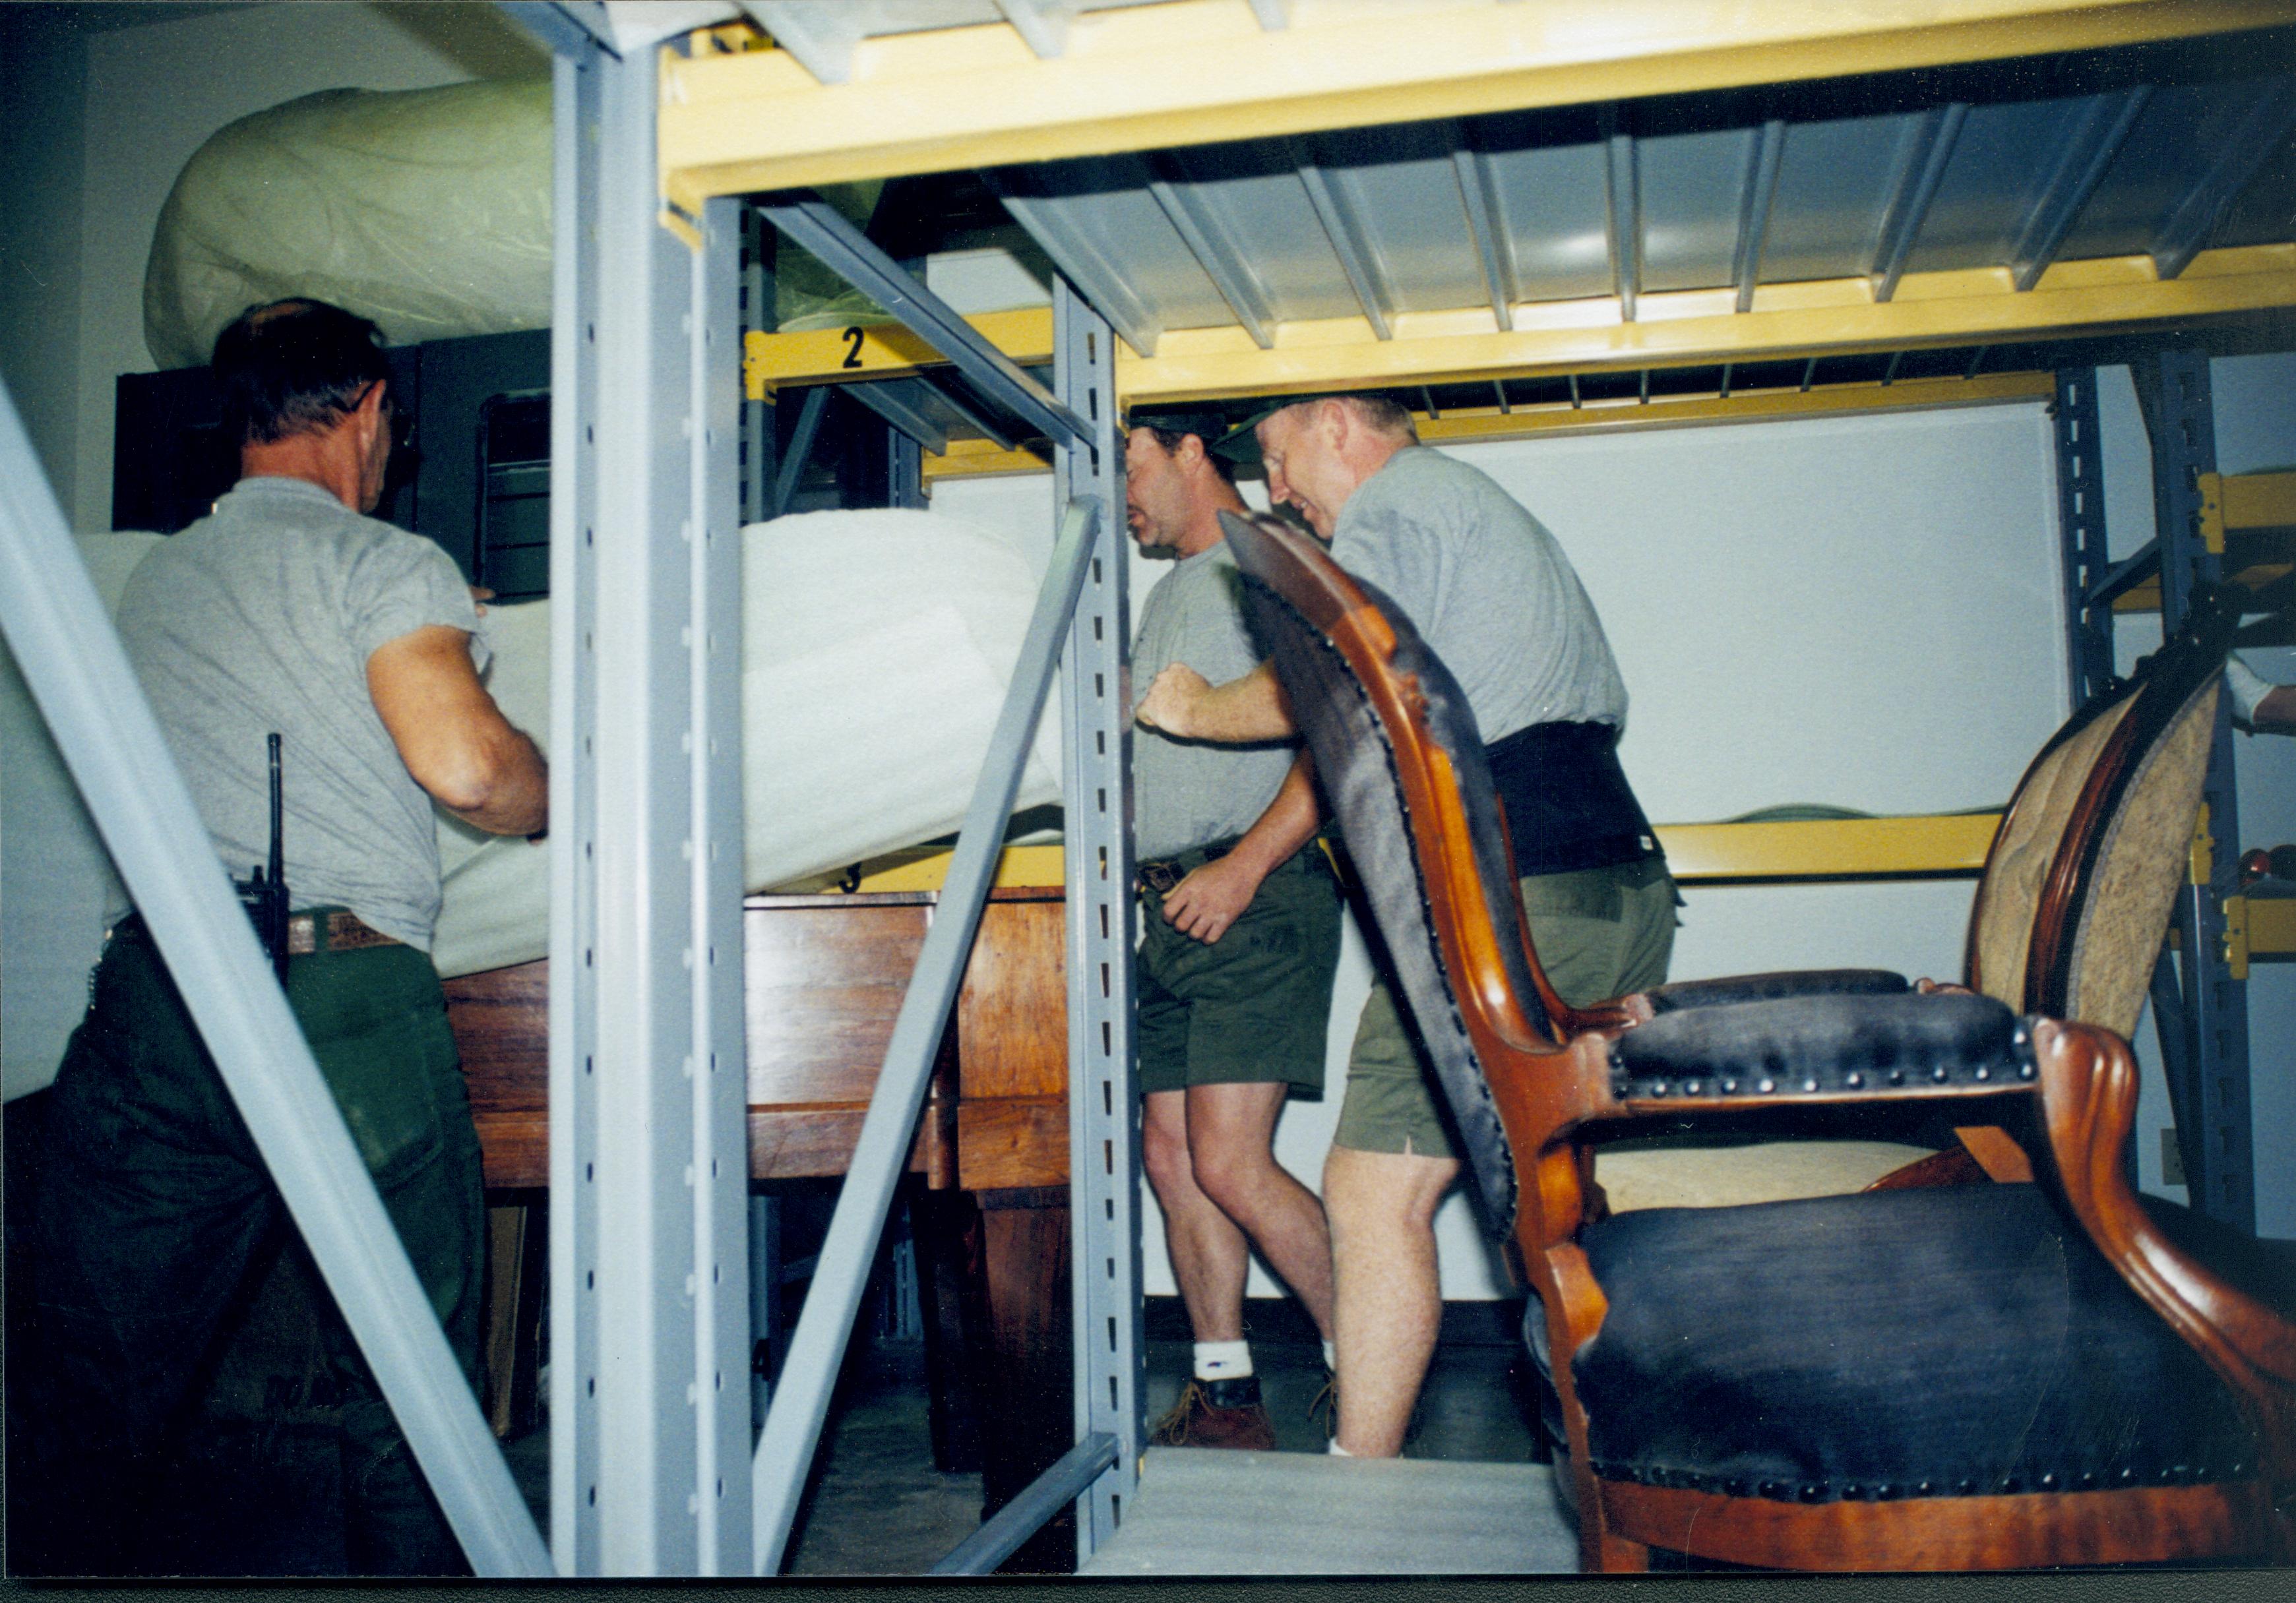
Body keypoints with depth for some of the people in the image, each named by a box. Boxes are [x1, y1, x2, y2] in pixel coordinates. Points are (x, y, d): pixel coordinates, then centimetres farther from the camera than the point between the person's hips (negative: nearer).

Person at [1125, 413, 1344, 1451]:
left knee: (1229, 1164, -13)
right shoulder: (1167, 595, 23)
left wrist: (1243, 867, -19)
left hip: (1257, 901, -9)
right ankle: (1223, 1397, 15)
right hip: (1170, 905, 9)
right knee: (1171, 1154, 6)